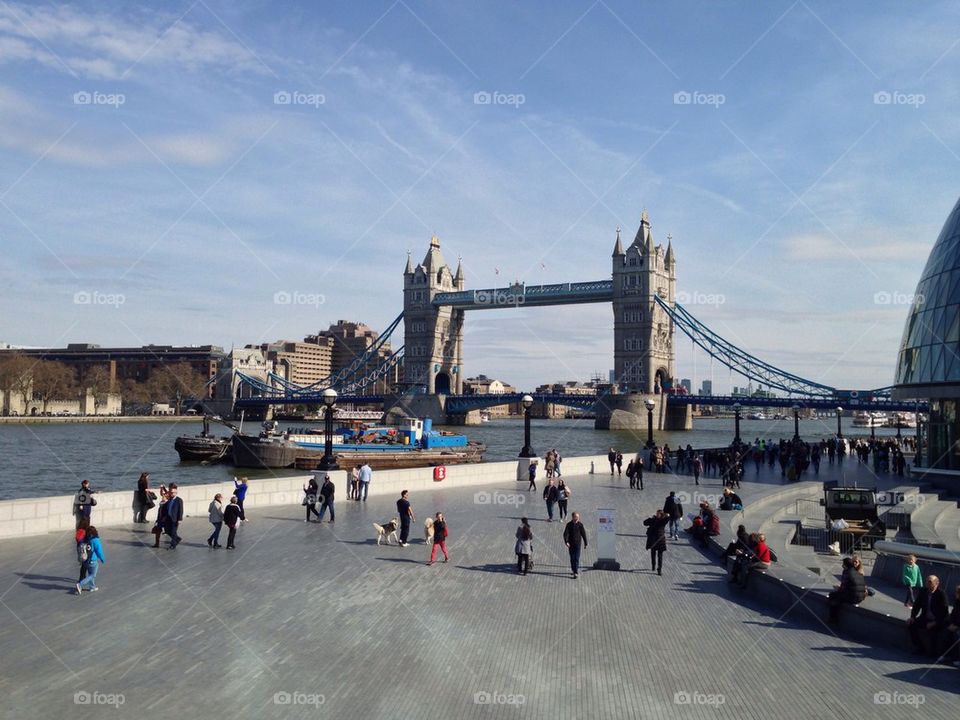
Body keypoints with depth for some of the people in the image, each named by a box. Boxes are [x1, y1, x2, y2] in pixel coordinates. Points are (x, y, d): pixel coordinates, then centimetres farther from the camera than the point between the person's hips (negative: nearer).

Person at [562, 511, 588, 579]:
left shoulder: (580, 524, -4)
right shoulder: (569, 524, -5)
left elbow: (583, 534, 5)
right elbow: (565, 534, -10)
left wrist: (585, 543, 10)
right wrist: (566, 542, -25)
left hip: (578, 543, -1)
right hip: (571, 544, 1)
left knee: (577, 558, -7)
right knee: (572, 558, 10)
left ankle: (576, 572, -6)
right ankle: (574, 570, 26)